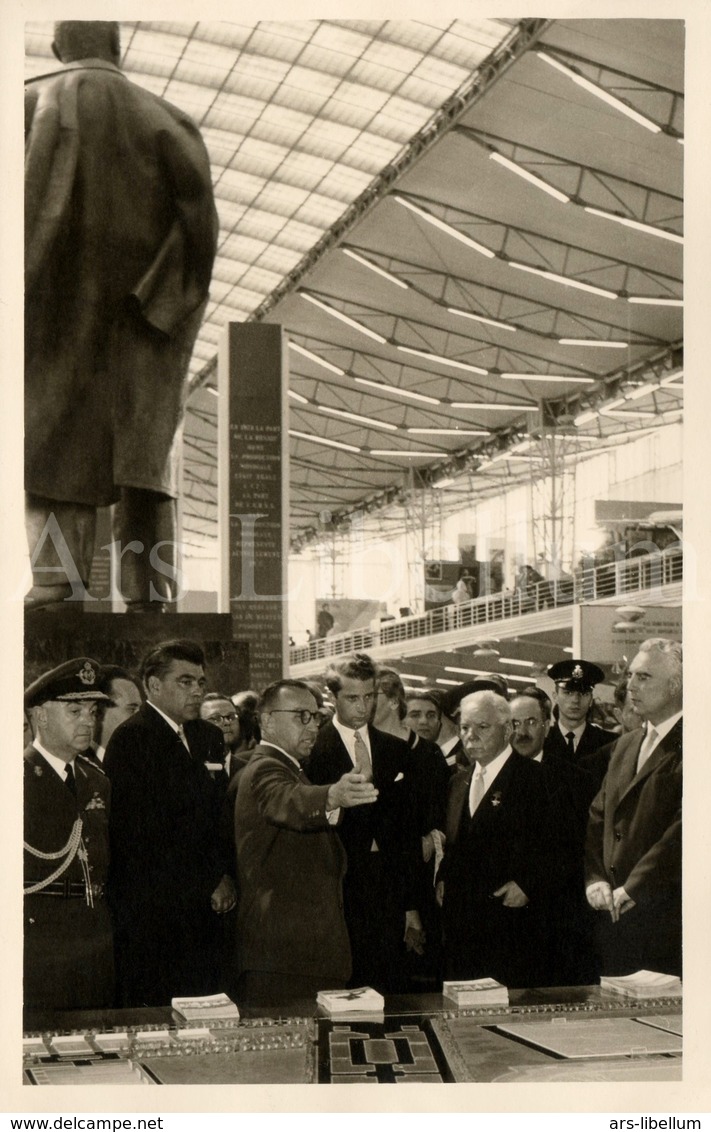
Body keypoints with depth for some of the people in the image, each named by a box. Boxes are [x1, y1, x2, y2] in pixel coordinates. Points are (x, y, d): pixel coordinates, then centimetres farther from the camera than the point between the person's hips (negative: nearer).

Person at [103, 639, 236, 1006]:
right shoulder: (131, 739, -9)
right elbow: (147, 832, -14)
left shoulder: (208, 736, 17)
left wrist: (222, 878, 4)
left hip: (201, 908, 7)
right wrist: (211, 881, -9)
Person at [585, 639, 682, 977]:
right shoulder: (625, 745, 16)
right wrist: (594, 879, 1)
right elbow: (597, 819, 16)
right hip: (614, 913, 7)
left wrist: (631, 890, -15)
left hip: (666, 916, -6)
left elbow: (682, 831, -18)